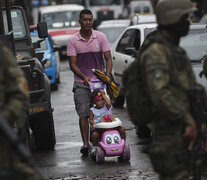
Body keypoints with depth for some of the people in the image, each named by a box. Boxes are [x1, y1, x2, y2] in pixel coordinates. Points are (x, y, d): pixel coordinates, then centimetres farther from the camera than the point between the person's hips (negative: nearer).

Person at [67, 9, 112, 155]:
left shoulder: (101, 37, 1)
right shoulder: (72, 40, -2)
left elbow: (108, 58, 0)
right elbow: (72, 64, -4)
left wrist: (107, 75, -17)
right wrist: (84, 77, -20)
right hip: (81, 83, -1)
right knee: (83, 114, -8)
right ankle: (85, 143, -9)